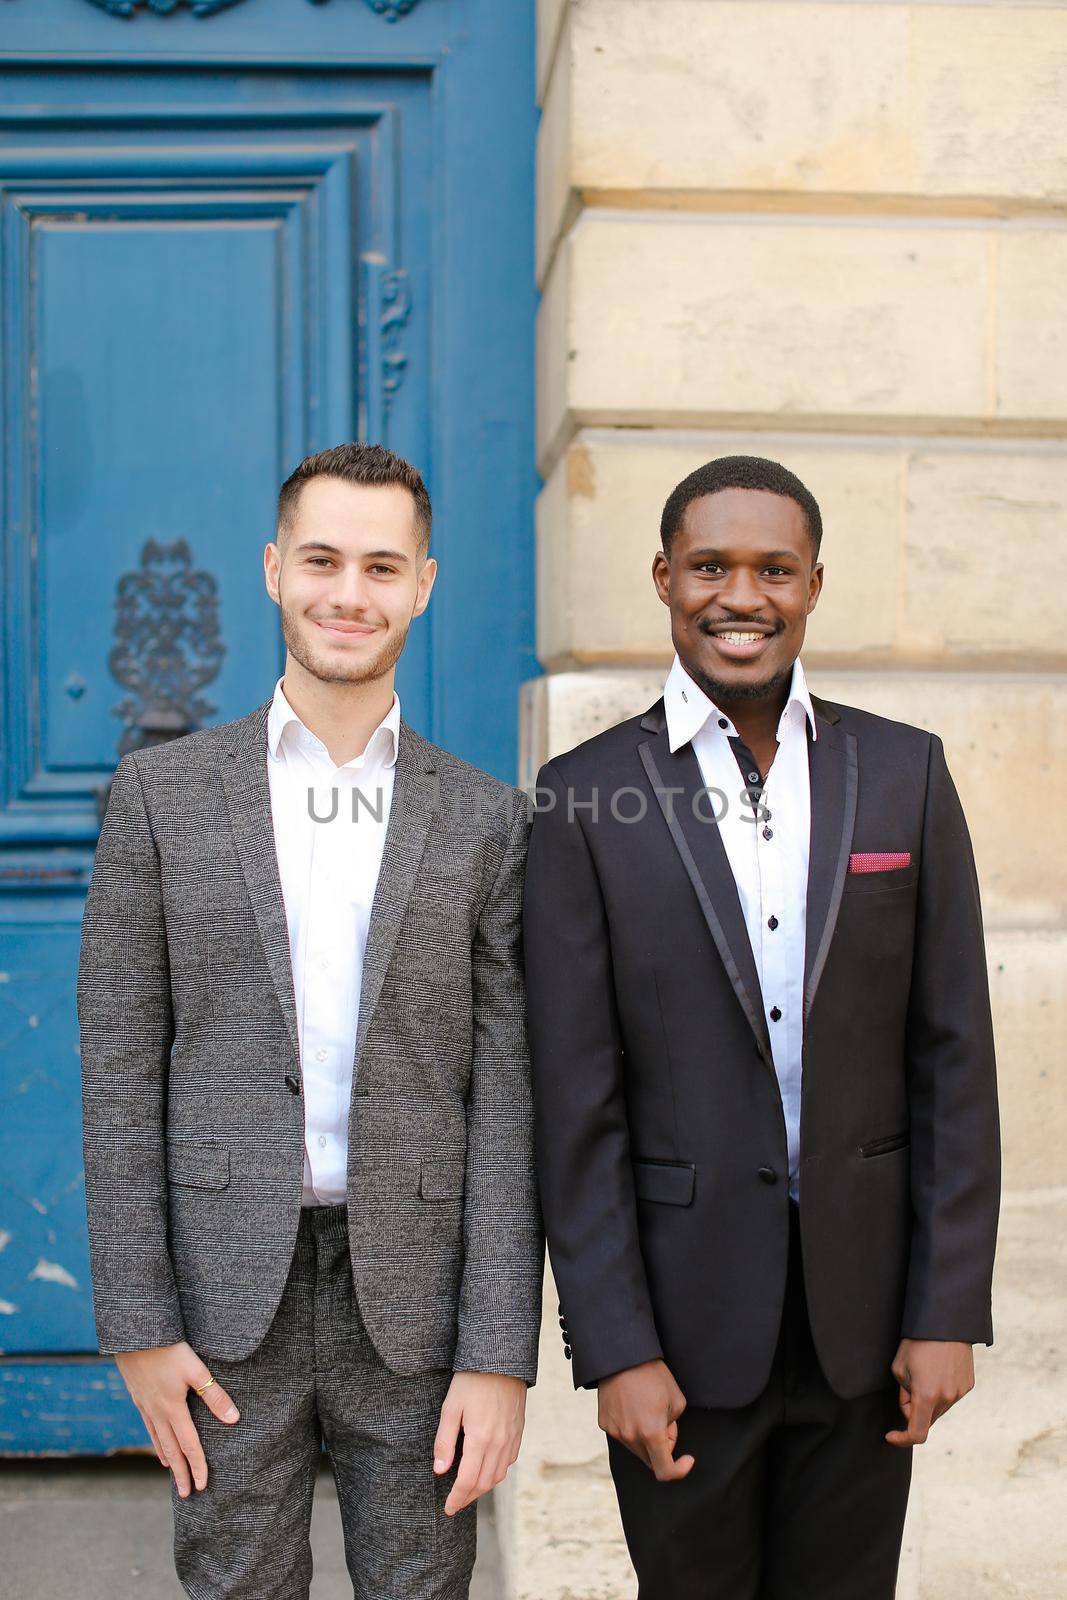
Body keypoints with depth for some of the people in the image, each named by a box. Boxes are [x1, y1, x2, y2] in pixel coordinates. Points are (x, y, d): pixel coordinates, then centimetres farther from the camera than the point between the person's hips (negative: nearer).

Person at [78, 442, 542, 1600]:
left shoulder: (486, 821, 2)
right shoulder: (163, 792, 1)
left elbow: (507, 1102, -1)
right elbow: (121, 1071, 0)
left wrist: (500, 1355, -5)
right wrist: (137, 1326, -5)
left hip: (415, 1299, 1)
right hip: (228, 1297, 0)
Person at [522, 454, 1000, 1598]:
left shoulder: (905, 774, 1)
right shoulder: (586, 798, -5)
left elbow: (951, 1057, 1)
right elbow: (575, 1101, -6)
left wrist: (949, 1312, -2)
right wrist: (615, 1349, -9)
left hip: (863, 1307, 2)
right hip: (684, 1310, -2)